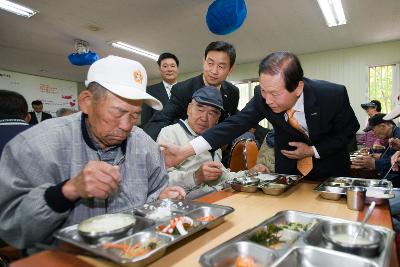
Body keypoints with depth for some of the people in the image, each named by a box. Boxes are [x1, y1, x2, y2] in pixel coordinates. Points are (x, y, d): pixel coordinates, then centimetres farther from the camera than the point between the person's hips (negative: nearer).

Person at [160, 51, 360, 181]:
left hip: (330, 167, -1)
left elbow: (349, 130, -12)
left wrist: (312, 151, -23)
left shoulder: (333, 95, -30)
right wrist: (184, 151, -38)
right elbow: (235, 124, -30)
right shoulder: (263, 97, -26)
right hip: (288, 169, 1)